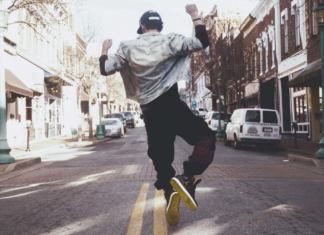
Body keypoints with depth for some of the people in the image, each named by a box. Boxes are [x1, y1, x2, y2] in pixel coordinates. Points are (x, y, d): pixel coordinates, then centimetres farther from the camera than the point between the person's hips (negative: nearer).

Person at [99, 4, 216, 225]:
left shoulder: (128, 48, 6)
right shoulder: (170, 41, -2)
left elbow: (105, 69, 8)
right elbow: (203, 42, 0)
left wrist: (105, 49, 27)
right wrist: (195, 15, 9)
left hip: (150, 113, 4)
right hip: (172, 106, -4)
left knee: (162, 159, 15)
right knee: (206, 138, 2)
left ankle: (171, 195, 6)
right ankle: (187, 178, -21)